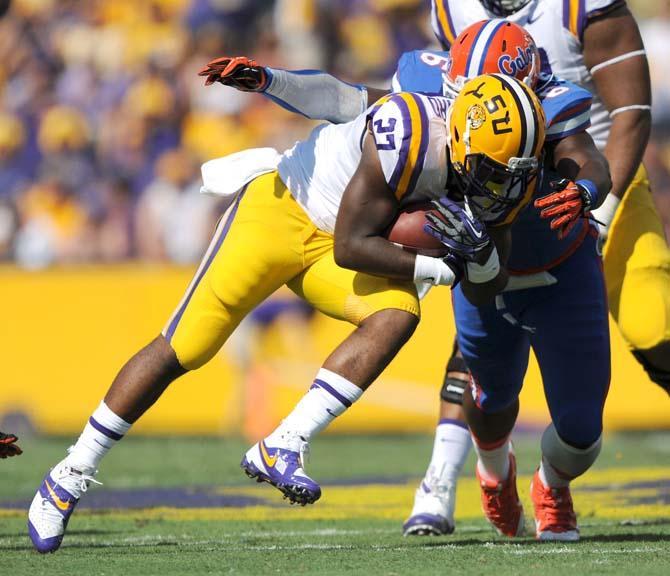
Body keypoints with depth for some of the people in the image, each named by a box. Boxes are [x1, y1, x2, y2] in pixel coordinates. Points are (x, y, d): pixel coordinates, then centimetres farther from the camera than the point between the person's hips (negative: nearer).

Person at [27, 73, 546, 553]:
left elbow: (486, 291, -2)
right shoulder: (406, 137, -33)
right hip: (282, 207, -6)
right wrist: (435, 268, -25)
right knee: (182, 350, -6)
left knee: (398, 316, -23)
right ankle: (70, 476, 10)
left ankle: (280, 450, -19)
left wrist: (481, 248, -23)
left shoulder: (498, 171, -11)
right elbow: (351, 248, -27)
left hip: (333, 245, 6)